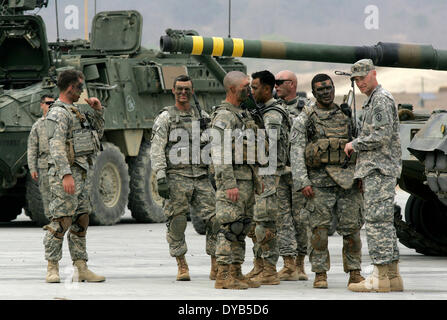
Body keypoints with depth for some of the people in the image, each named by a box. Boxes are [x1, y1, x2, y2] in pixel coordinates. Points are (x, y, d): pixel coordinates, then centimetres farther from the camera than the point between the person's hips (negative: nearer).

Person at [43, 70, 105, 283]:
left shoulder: (74, 112, 20)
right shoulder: (58, 113, -11)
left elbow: (98, 133, 30)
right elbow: (57, 147, -20)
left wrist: (98, 111, 15)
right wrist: (66, 175, -28)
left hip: (81, 174, 10)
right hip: (66, 172, -10)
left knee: (81, 222, 9)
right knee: (61, 221, -10)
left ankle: (81, 268, 11)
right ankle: (52, 269, -6)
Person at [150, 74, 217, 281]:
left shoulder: (203, 117, 16)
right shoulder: (165, 118, 3)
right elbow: (156, 150, -4)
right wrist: (161, 178, -14)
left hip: (201, 177, 3)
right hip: (177, 177, -3)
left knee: (215, 219, -5)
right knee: (177, 223, -3)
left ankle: (216, 267, 1)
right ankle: (182, 267, 8)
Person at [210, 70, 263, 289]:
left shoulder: (244, 114, 17)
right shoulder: (224, 117, -14)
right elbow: (221, 154, -19)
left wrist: (256, 178, 22)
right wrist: (229, 185, -23)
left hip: (247, 179, 10)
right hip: (232, 179, -10)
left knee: (242, 229, 11)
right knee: (229, 228, -10)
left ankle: (236, 273, 15)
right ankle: (223, 277, -9)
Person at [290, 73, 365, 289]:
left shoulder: (347, 115, 15)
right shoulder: (305, 119, 4)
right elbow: (297, 152, -1)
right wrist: (302, 182, -10)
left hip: (347, 179, 3)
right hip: (319, 180, -2)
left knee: (352, 227, 1)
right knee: (320, 228, -4)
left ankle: (354, 272, 9)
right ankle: (320, 273, 3)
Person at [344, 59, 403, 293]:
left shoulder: (382, 100, -11)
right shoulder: (373, 101, 22)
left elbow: (382, 136, -20)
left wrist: (355, 144, -8)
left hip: (380, 169, -11)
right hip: (376, 170, 11)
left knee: (377, 221, -12)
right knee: (384, 222, 9)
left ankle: (381, 277, -14)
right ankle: (392, 277, 10)